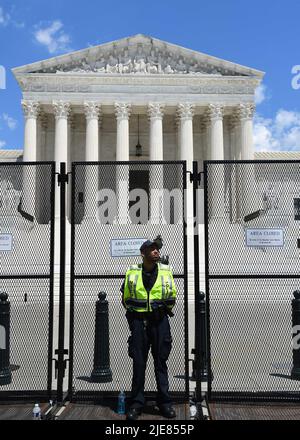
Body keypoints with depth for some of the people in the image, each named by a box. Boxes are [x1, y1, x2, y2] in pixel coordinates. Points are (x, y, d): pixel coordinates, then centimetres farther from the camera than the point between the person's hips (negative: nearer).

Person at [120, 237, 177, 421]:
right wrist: (134, 312, 6)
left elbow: (172, 297, 12)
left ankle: (165, 402, 17)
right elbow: (125, 297, 12)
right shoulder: (132, 272, 2)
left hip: (160, 320, 0)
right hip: (139, 321, 0)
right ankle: (137, 403, 15)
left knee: (161, 362, 7)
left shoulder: (166, 271, 3)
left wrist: (163, 309, 1)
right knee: (139, 362, 4)